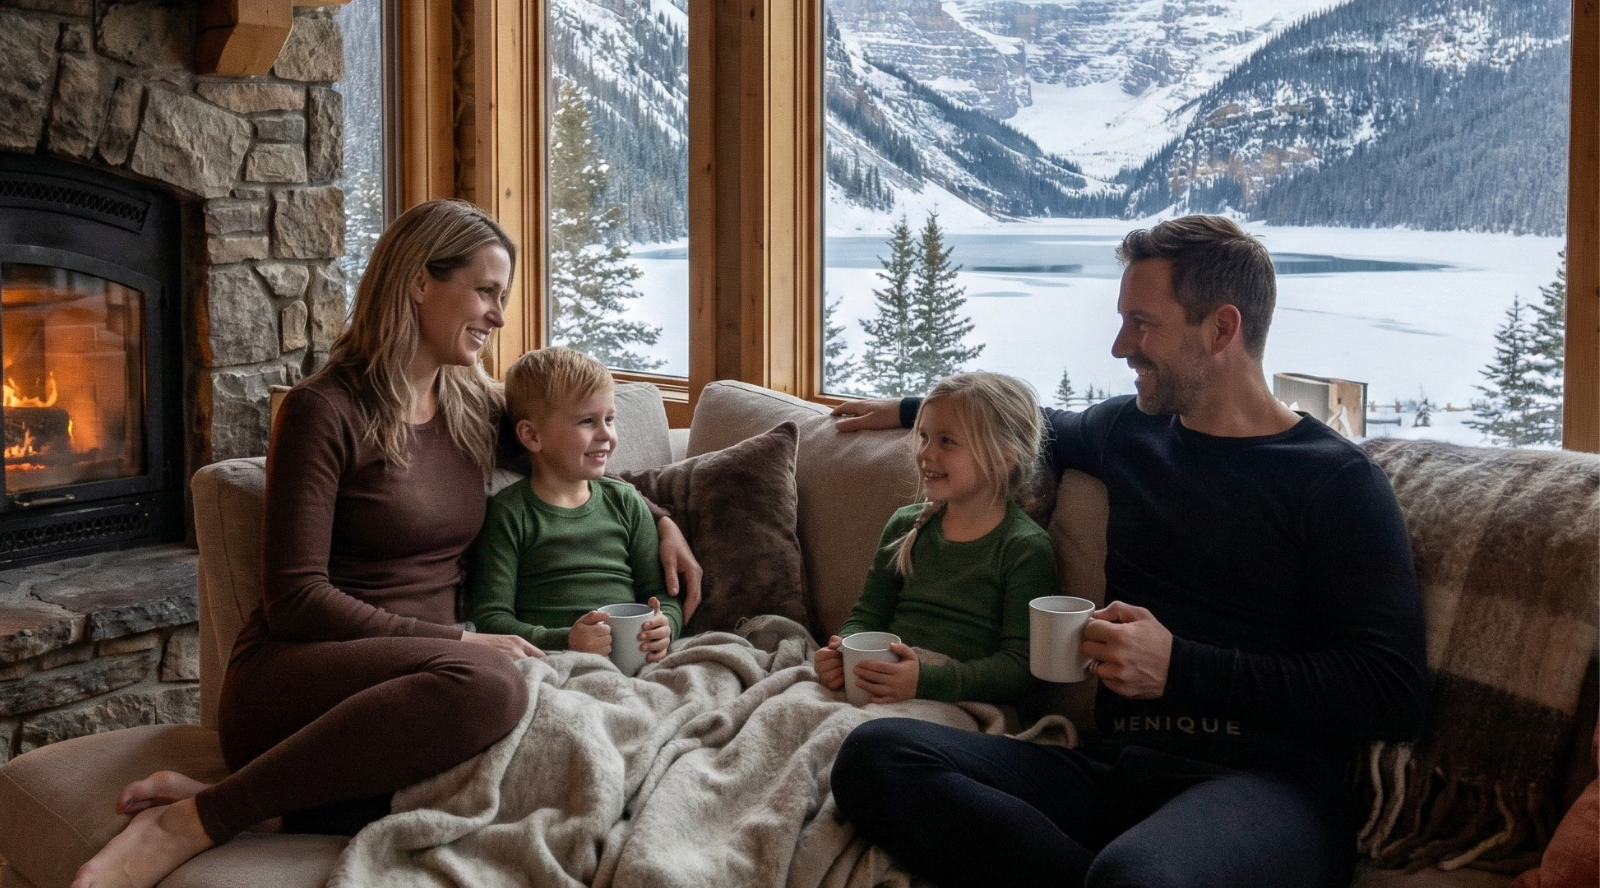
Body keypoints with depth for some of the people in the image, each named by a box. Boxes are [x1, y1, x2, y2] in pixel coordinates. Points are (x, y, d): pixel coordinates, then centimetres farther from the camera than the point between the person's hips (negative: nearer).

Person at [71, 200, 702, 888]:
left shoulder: (478, 408, 14)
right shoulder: (325, 412, -6)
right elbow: (295, 599, -12)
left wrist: (660, 522, 15)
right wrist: (459, 641, -16)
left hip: (409, 679, 5)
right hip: (292, 673, -5)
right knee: (489, 682, -39)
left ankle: (263, 808, -19)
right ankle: (195, 822, -25)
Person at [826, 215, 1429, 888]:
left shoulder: (1336, 482, 1)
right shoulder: (1129, 431, 20)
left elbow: (1393, 695, -9)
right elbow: (1045, 424, 45)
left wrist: (1178, 667, -12)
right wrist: (908, 410, 51)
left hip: (1264, 782, -7)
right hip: (1112, 767, 8)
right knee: (873, 754, -20)